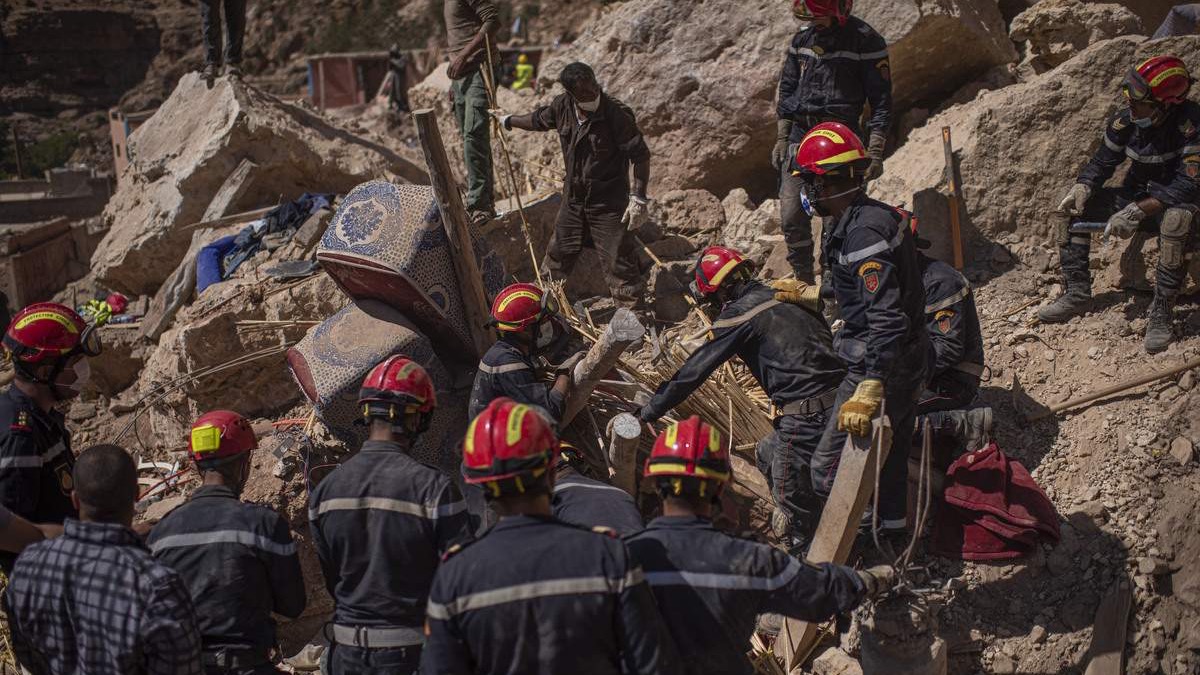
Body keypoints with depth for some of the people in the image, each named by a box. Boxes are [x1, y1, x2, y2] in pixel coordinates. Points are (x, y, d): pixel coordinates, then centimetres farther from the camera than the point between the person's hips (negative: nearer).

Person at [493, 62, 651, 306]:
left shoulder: (617, 114, -24)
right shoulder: (562, 106, -7)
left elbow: (640, 156, -17)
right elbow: (539, 120, 17)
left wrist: (638, 199, -21)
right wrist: (507, 120, 32)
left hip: (609, 203, -6)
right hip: (573, 199, 6)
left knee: (619, 262, -5)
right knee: (558, 254, 19)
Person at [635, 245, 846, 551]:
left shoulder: (739, 314, -6)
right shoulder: (789, 297, 16)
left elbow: (694, 371, -2)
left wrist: (648, 412, 7)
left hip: (807, 418, -9)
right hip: (839, 399, 9)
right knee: (767, 456, 27)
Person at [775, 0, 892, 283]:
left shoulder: (866, 40, -6)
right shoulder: (802, 37, 10)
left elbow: (881, 100, -5)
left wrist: (875, 152, -10)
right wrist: (781, 138, 14)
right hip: (799, 133, 5)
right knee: (792, 215, -2)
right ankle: (803, 282, 11)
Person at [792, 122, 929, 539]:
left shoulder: (863, 233, -27)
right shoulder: (874, 215, 4)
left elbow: (888, 318, -34)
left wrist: (868, 391, -38)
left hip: (883, 365, -10)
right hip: (907, 360, 10)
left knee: (830, 466, -5)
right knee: (889, 452, 23)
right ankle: (892, 531, 37)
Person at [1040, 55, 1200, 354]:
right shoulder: (1125, 119, -9)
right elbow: (1103, 162, 3)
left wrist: (1137, 211, -37)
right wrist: (1082, 188, -18)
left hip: (1176, 203, -6)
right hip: (1139, 195, 7)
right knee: (1074, 206, -6)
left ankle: (1161, 312, -32)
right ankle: (1077, 293, -4)